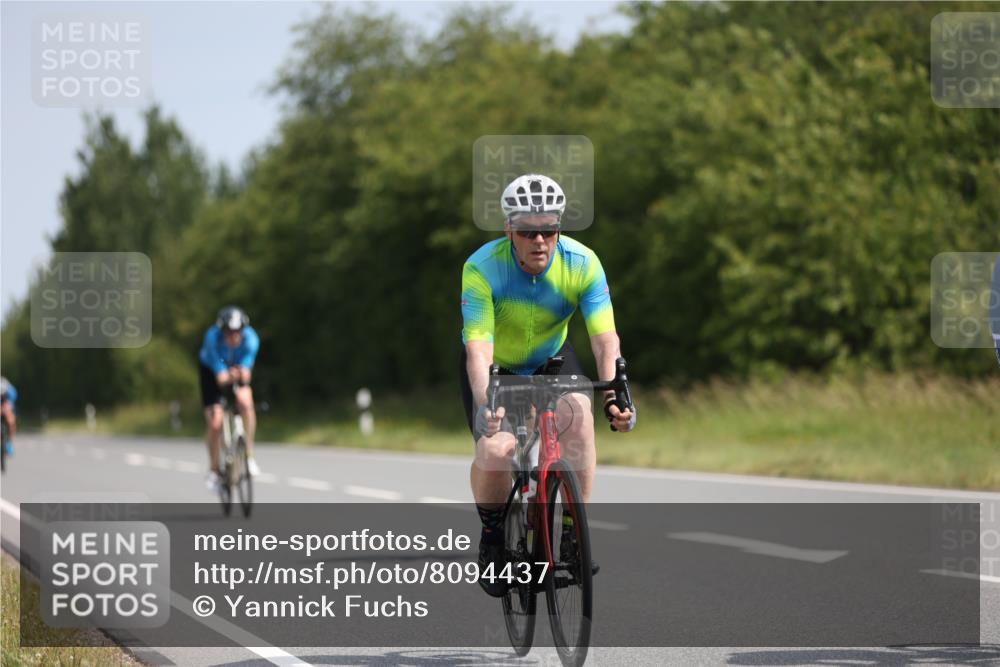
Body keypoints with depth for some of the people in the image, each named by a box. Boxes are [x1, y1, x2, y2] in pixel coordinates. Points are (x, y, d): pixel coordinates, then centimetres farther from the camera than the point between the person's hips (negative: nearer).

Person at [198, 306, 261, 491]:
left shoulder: (251, 339, -32)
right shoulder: (213, 338, -36)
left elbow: (245, 375, -33)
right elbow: (221, 378, -37)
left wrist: (242, 373, -54)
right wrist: (230, 376, -56)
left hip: (239, 367, 1)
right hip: (212, 370, -1)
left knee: (245, 401, -29)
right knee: (214, 422, -9)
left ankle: (249, 455, -16)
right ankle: (214, 470, 12)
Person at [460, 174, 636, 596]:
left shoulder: (582, 264, -25)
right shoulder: (482, 268, -31)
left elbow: (605, 338, -31)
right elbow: (478, 349, -38)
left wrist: (613, 395, -47)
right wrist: (484, 403, -55)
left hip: (550, 359, 2)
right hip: (496, 365, -2)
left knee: (577, 414, -29)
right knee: (496, 448, -25)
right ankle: (492, 535, 4)